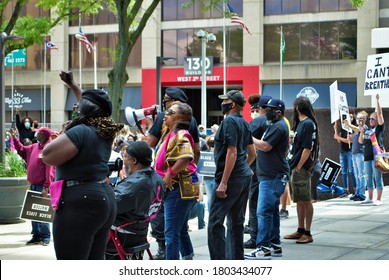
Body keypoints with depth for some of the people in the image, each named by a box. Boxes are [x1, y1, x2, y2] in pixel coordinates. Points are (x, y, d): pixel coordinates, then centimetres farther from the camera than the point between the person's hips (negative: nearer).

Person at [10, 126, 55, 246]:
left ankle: (46, 236, 2)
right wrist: (14, 138, 22)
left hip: (42, 186, -8)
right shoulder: (33, 147, 11)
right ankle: (36, 236, 19)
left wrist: (46, 187, -22)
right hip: (33, 185, 8)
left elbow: (50, 170, -18)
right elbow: (22, 150, 31)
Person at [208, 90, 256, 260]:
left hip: (231, 177, -9)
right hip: (245, 176, 9)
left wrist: (223, 182, -20)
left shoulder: (229, 121, -12)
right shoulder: (244, 123, 14)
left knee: (215, 221, -9)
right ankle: (237, 260, 18)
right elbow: (252, 153, 20)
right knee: (236, 221, 14)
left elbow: (232, 152, -19)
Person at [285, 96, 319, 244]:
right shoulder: (300, 123, 15)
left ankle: (307, 234, 0)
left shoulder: (308, 124, -13)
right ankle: (301, 231, 24)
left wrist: (299, 167, -16)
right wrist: (293, 167, 13)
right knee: (299, 200, 15)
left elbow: (307, 149, -18)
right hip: (295, 168, 10)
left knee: (306, 200, -4)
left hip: (302, 168, -10)